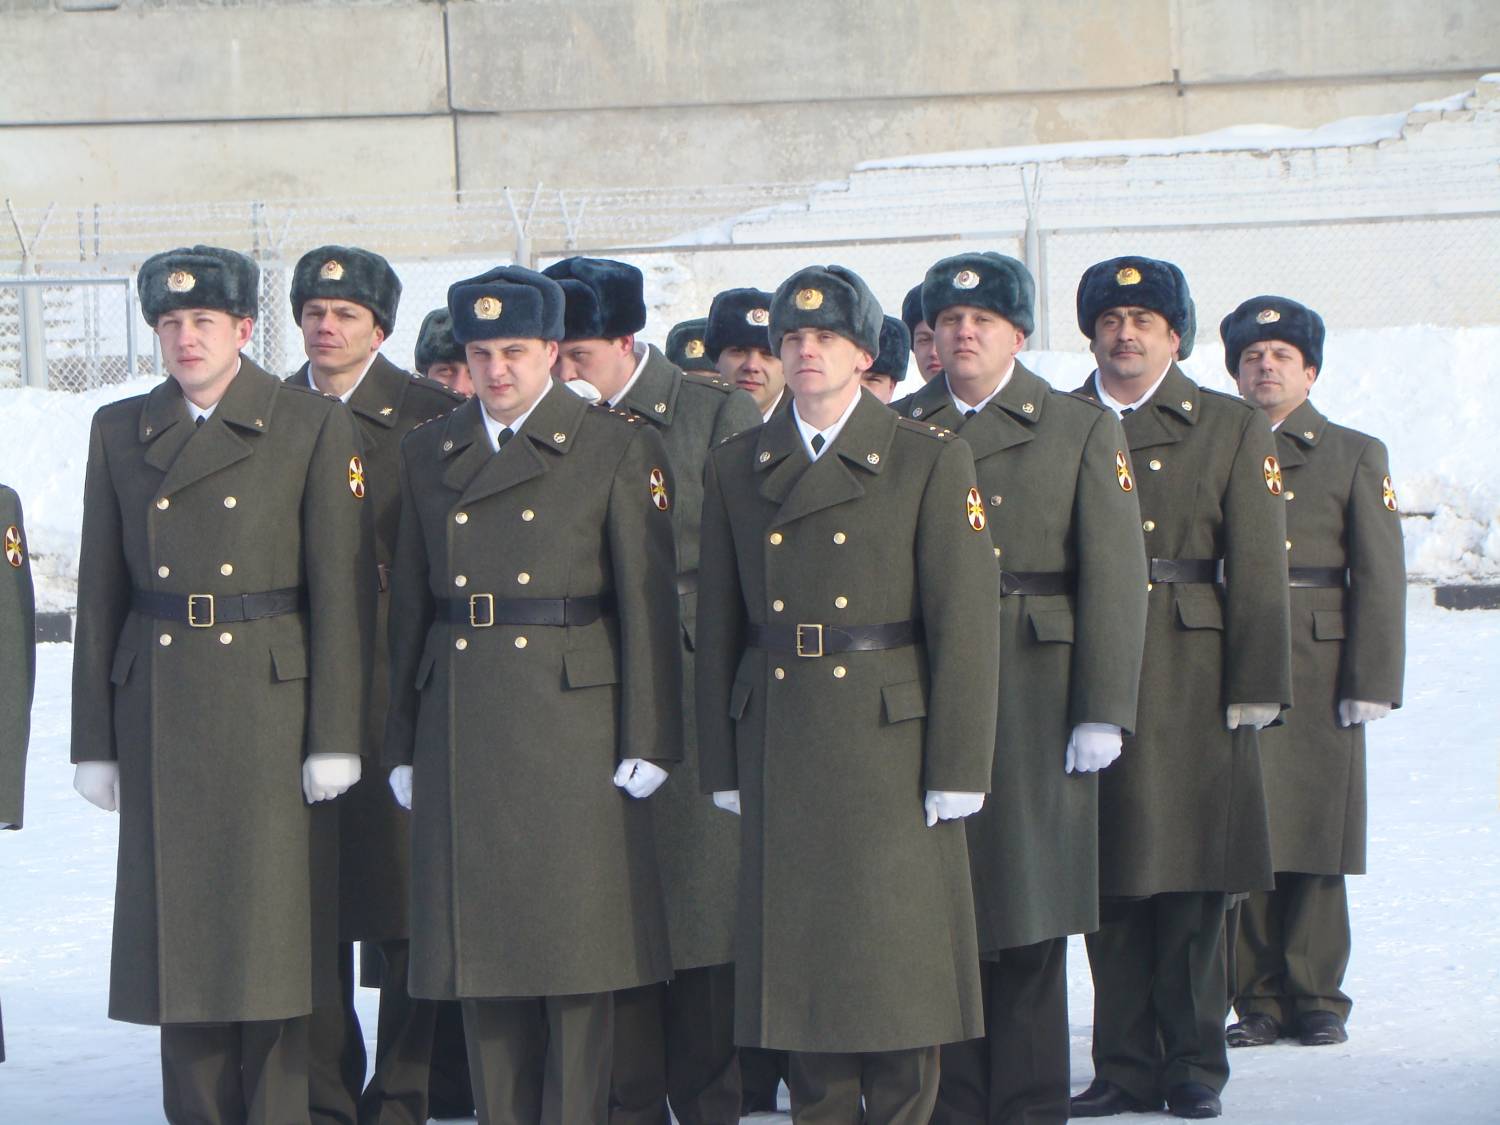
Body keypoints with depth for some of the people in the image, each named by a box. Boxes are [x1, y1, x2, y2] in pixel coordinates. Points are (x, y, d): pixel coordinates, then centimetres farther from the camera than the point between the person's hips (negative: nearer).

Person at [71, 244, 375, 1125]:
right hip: (161, 715, 3)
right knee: (180, 929, 5)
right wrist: (95, 740, 6)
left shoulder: (316, 427, 0)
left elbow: (342, 591, -4)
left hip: (273, 705, -3)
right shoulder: (121, 432, 10)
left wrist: (336, 737, -9)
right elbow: (101, 595, 10)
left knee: (276, 924, -2)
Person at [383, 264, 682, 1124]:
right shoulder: (429, 453, 12)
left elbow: (649, 603, -4)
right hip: (461, 729, 4)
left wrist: (648, 744, -9)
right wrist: (403, 744, 10)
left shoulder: (619, 449, -1)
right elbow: (411, 606, 13)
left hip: (571, 723, -4)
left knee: (577, 945, -2)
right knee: (480, 946, 6)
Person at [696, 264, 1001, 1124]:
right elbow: (721, 625, 11)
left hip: (890, 741, -3)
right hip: (782, 750, 3)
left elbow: (966, 623, -5)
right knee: (800, 950, 5)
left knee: (899, 953, -1)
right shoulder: (737, 468, 9)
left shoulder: (931, 460, -2)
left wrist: (957, 768, -10)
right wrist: (723, 762, 7)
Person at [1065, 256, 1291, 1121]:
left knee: (1193, 881, 1)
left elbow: (1258, 571, 1)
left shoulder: (1233, 430, 6)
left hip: (1191, 683, -1)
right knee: (1109, 881, 3)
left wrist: (1254, 690, -6)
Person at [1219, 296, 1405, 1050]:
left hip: (1316, 673, -1)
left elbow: (1379, 578, 2)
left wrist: (1371, 683, -7)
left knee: (1314, 843, 1)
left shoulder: (1354, 456, 8)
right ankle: (1258, 1001, 7)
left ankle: (1315, 999, 10)